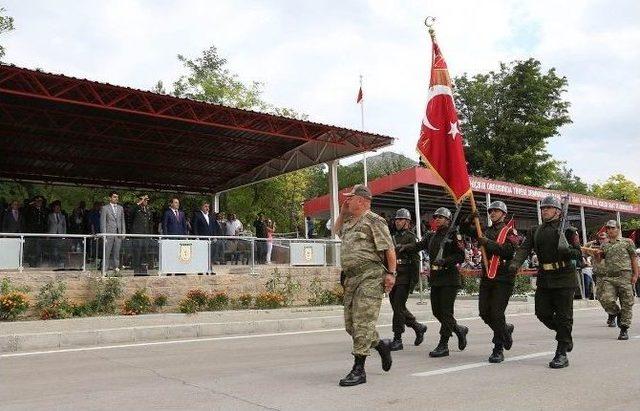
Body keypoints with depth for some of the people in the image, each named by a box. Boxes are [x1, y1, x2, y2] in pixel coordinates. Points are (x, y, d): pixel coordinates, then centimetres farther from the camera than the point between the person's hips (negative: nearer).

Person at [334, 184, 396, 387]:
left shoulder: (373, 220, -7)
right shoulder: (350, 222, 18)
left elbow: (389, 249, -11)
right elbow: (337, 230, 38)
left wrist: (391, 273, -15)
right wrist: (342, 212, 23)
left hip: (370, 277, -9)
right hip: (351, 277, 9)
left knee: (362, 323, -9)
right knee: (350, 323, 13)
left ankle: (358, 370, -5)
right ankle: (381, 346, 33)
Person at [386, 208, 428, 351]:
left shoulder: (410, 237, -5)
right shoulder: (393, 237, 17)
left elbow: (415, 260, -10)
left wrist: (414, 280, -16)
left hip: (404, 279, -8)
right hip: (393, 277, 8)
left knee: (398, 306, -9)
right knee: (397, 307, 11)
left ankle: (397, 339, -2)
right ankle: (418, 327, 29)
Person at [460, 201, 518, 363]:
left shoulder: (510, 231, -1)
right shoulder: (485, 231, 16)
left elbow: (508, 250, -16)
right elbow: (464, 229, 15)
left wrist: (488, 243, -17)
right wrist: (470, 218, -3)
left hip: (503, 278, -6)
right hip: (487, 277, 6)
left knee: (497, 313, -8)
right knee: (484, 312, 8)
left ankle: (498, 350, 3)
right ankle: (505, 330, 35)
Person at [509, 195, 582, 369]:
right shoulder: (534, 231, 13)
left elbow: (578, 252, -2)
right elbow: (524, 248, -1)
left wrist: (569, 251, -25)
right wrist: (515, 263, -18)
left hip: (564, 278, -5)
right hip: (544, 278, 5)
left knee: (563, 315, -2)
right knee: (542, 312, 4)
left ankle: (562, 354, 4)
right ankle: (564, 335, 31)